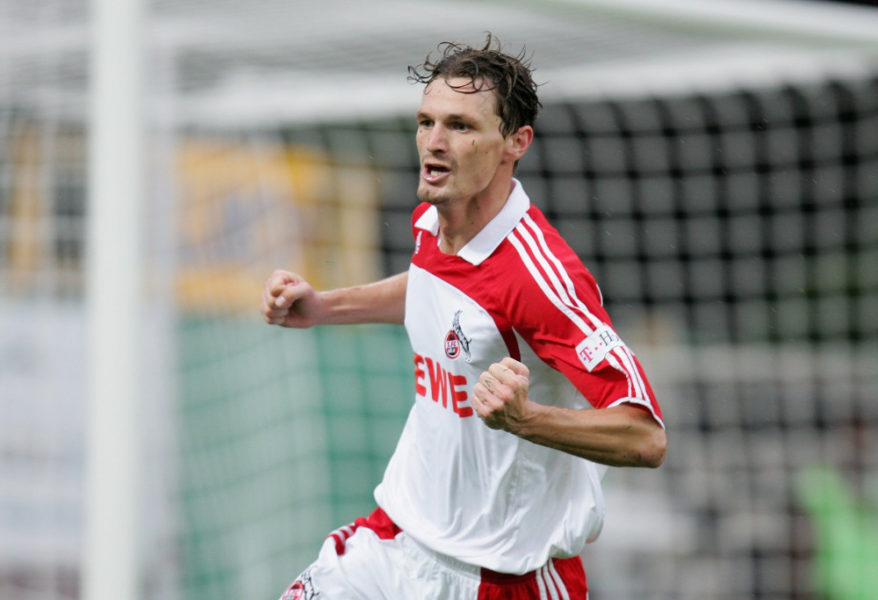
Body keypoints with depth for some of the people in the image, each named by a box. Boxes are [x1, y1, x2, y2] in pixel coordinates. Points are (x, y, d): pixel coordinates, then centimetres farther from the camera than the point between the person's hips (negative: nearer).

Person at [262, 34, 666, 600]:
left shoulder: (539, 274, -27)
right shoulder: (432, 220, -2)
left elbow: (646, 438, -29)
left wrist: (523, 418, -43)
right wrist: (322, 306, 13)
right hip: (401, 534, 7)